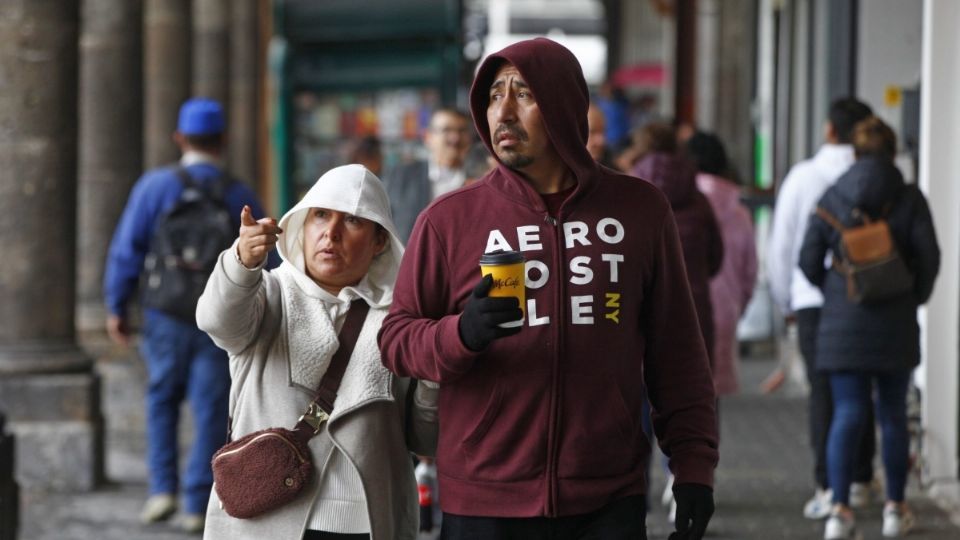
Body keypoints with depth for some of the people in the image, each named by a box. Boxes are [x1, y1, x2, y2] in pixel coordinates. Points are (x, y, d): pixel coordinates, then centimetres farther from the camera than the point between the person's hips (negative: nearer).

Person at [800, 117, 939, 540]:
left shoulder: (831, 199, -1)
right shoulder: (909, 199, -5)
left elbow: (809, 261, -1)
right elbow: (928, 257, -7)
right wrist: (916, 297, 10)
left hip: (843, 322, 0)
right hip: (895, 323, 0)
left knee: (848, 414, 0)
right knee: (892, 414, 11)